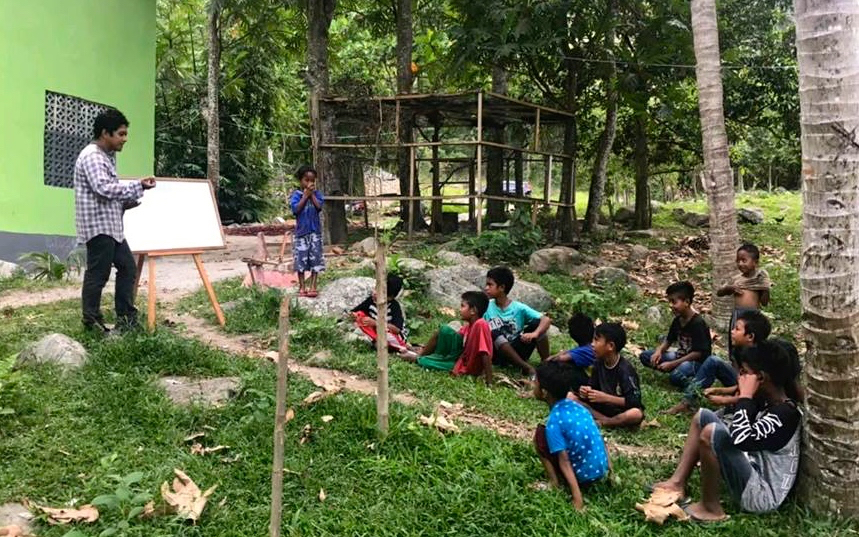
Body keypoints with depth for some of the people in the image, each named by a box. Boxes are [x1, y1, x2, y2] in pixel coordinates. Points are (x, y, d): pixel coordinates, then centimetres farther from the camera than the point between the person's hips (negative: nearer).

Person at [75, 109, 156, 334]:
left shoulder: (107, 156, 18)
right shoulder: (91, 156, -13)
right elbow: (104, 188, -25)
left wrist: (131, 200, 7)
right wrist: (138, 186, -20)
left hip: (111, 226, 10)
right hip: (98, 226, -10)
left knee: (127, 267, 11)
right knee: (98, 274, -3)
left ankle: (125, 318, 18)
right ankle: (91, 322, 8)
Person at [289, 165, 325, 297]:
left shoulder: (317, 193, 4)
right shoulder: (296, 194, -2)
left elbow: (319, 206, -10)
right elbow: (296, 209, -15)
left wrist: (312, 194, -10)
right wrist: (305, 195, -12)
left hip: (315, 231, 2)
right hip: (301, 231, -1)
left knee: (315, 259, 1)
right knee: (301, 260, 2)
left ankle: (313, 286, 5)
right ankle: (302, 287, 10)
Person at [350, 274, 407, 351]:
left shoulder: (394, 306, -24)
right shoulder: (371, 299, -13)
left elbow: (397, 329, -34)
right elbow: (353, 312, -7)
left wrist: (375, 323, -39)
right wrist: (352, 315, -32)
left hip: (395, 336, -5)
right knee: (359, 315, -15)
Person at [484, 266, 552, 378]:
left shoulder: (518, 308, -7)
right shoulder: (487, 307, -4)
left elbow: (546, 320, -16)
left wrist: (535, 334, -34)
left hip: (517, 352, 1)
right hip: (499, 355, 0)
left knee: (538, 324, -15)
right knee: (495, 334, -31)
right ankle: (527, 368, -30)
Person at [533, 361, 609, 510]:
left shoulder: (554, 421, -19)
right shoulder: (576, 406, 2)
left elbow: (564, 462, -21)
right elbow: (598, 438, 10)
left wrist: (577, 499, -21)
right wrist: (609, 470, 19)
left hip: (583, 476, -7)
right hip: (601, 470, 7)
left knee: (540, 435, -1)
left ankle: (554, 482, -1)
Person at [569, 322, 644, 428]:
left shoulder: (625, 369, -22)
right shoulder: (599, 363, -3)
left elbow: (634, 402, -26)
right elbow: (593, 386, 7)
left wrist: (606, 398, -30)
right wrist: (587, 391, -17)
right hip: (604, 406, 6)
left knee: (636, 414, -40)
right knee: (570, 396, -9)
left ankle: (600, 423, -18)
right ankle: (606, 419, -19)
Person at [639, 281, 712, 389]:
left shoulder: (698, 323, -21)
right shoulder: (677, 320, 3)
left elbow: (698, 353, -22)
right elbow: (669, 340, 14)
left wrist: (672, 364, -23)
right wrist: (659, 351, -9)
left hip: (698, 362, -9)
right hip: (681, 356, 9)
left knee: (676, 376, -41)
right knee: (644, 356, -3)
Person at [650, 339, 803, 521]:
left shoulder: (784, 414, -25)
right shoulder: (767, 400, 3)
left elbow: (741, 439, -40)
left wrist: (745, 396, -27)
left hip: (760, 494, -10)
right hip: (753, 472, 10)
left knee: (711, 432, -29)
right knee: (702, 416, 10)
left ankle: (710, 508, -11)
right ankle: (678, 482, 4)